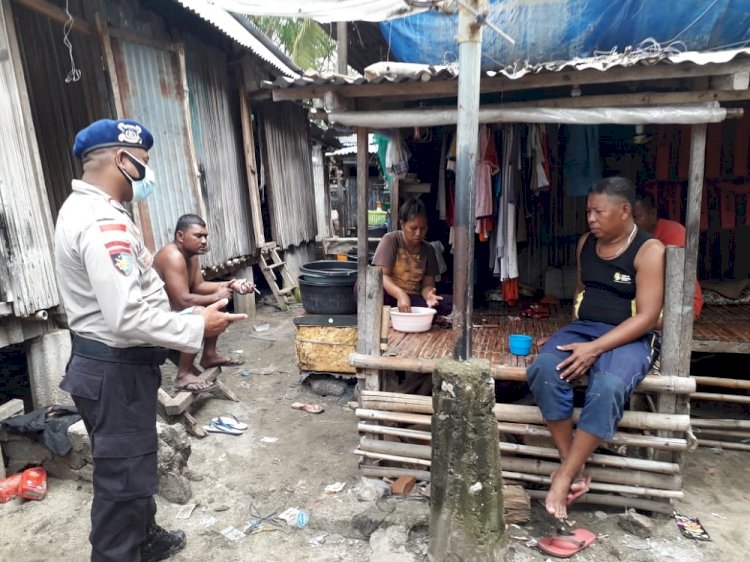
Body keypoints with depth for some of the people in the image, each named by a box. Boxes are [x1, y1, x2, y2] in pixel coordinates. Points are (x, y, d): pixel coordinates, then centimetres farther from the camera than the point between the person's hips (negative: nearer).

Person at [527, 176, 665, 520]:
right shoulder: (586, 243, 13)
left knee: (607, 387, -37)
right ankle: (574, 468, -19)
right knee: (543, 369, -28)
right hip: (582, 328, 5)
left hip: (628, 338, -5)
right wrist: (575, 334, 11)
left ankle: (565, 477, -22)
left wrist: (594, 349, -22)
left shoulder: (649, 250, -6)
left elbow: (647, 316, -12)